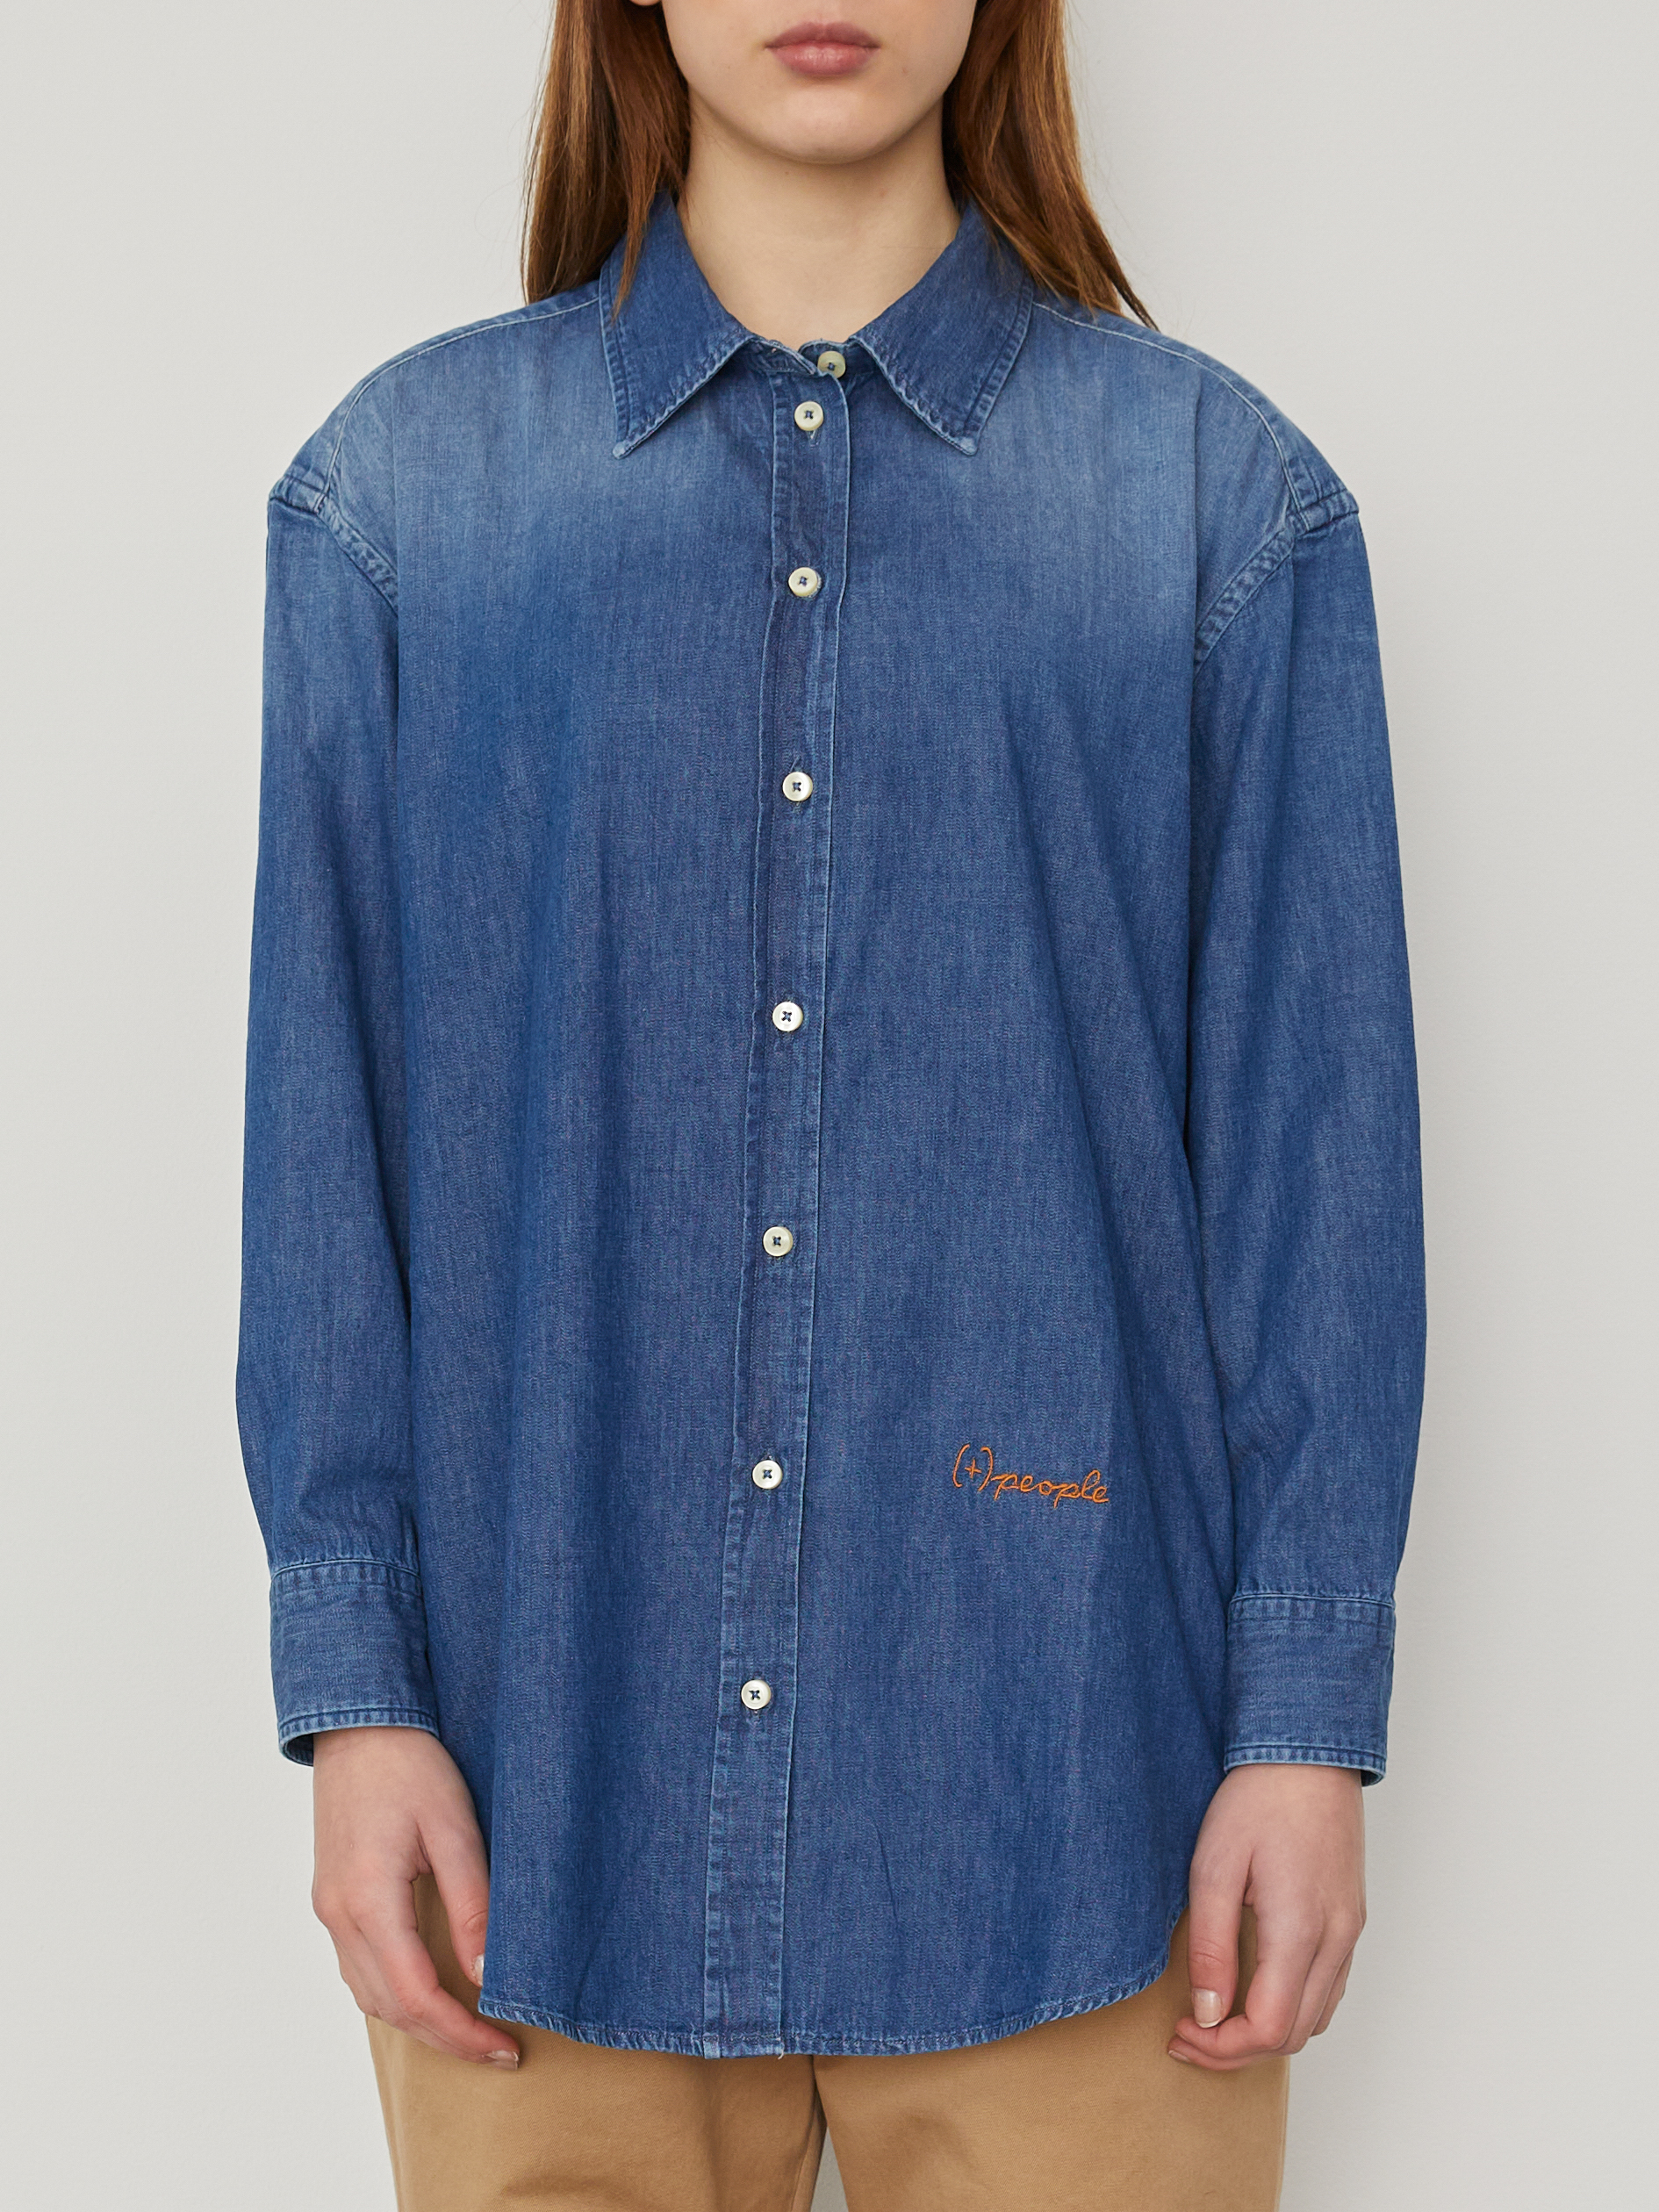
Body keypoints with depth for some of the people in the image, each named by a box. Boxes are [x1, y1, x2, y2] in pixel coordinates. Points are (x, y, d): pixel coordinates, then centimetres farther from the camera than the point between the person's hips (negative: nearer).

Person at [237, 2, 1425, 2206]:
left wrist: (1310, 1717, -4)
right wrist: (353, 1687, -2)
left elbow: (1316, 1135, 0)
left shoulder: (1219, 498, 2)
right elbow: (325, 1119, 2)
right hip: (555, 1774, 1)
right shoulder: (410, 487, 3)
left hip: (1062, 1774, 0)